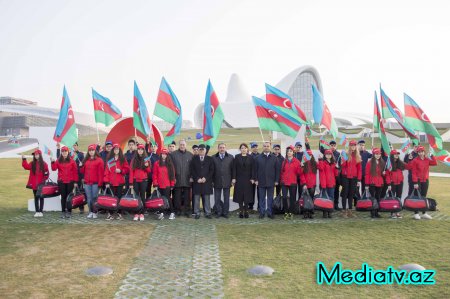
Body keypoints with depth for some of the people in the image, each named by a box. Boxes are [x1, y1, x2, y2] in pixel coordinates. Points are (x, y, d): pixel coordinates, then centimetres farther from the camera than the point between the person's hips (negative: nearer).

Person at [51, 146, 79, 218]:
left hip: (70, 182, -1)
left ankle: (69, 212, 9)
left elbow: (75, 172, 1)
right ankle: (63, 212, 10)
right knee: (63, 197, 5)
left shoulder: (72, 161, 2)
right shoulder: (58, 161, 8)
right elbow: (54, 169, -4)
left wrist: (75, 181, -3)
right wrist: (53, 162, -20)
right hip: (61, 182, 1)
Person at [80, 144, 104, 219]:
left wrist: (100, 183, -12)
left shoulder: (99, 160, -1)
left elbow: (101, 172, -6)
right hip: (87, 182, 5)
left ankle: (94, 212, 3)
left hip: (95, 183, -5)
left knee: (94, 197, -4)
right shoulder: (86, 160, 16)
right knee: (89, 198, 6)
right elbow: (83, 171, 19)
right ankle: (91, 212, 13)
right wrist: (81, 167, -1)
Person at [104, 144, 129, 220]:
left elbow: (127, 169, 4)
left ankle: (119, 213, 10)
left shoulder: (123, 159, 6)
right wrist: (106, 182, -5)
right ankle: (110, 213, 6)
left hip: (120, 182, -1)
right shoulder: (109, 160, 7)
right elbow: (107, 171, 2)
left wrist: (121, 171, -14)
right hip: (111, 182, 1)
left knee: (119, 197, 3)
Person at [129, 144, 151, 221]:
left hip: (143, 181, -1)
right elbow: (131, 171, 2)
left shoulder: (146, 159, 5)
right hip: (135, 180, 1)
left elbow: (149, 171, 5)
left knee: (142, 196, 1)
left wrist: (147, 166, -17)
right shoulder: (134, 160, 6)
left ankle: (141, 213, 5)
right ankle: (136, 213, 4)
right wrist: (131, 183, -5)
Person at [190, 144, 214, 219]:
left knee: (207, 198, 2)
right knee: (196, 198, 2)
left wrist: (205, 178, -8)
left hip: (207, 182, 0)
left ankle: (208, 213, 9)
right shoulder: (194, 159, 9)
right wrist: (197, 179, -8)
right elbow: (192, 170, 3)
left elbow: (212, 170, 3)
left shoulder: (210, 159, 8)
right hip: (197, 182, 0)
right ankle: (197, 213, 9)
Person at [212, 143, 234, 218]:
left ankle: (225, 212, 18)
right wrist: (212, 180, -1)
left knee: (226, 198, 7)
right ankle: (218, 212, 18)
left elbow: (233, 169, 3)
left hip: (227, 182, 0)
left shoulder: (230, 157, 4)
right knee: (217, 199, 6)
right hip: (217, 182, 0)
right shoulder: (213, 158, 3)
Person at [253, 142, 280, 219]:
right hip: (261, 182, 0)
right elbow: (255, 170, 4)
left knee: (270, 198, 6)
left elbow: (277, 170, 3)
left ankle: (270, 213, 14)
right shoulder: (258, 158, 4)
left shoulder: (274, 158, 5)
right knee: (261, 198, 5)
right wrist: (256, 180, -3)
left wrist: (276, 180, -2)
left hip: (271, 182, 0)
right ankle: (262, 213, 13)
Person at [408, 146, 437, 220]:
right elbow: (414, 173, -12)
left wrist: (432, 155, -12)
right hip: (418, 181, -5)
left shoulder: (427, 160, 7)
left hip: (425, 180, 5)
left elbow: (435, 163, -9)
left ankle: (424, 213, 19)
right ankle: (416, 213, 3)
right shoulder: (415, 161, -9)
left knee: (424, 197, 12)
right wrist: (415, 183, -16)